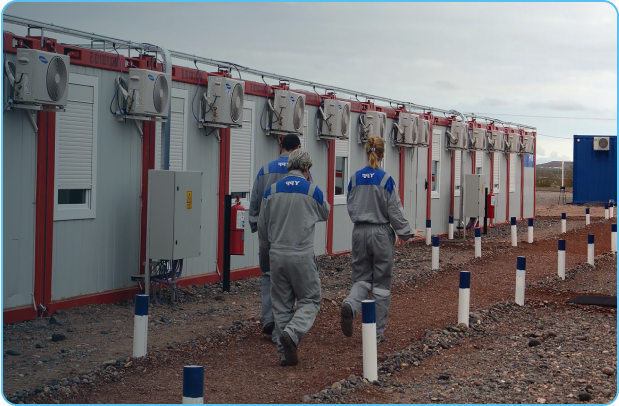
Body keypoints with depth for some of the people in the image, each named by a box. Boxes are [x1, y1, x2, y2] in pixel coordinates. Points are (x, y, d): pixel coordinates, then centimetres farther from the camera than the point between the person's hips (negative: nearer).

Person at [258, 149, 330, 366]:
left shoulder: (272, 191, 3)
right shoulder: (312, 191, -6)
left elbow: (262, 228, 9)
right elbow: (325, 214, 16)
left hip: (277, 256, 3)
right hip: (302, 256, -3)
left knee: (281, 305, 11)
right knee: (309, 301, 8)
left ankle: (284, 353, 12)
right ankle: (292, 333, -17)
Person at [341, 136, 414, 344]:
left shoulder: (355, 178, -1)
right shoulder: (386, 179, -13)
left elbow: (350, 207, 9)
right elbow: (395, 211, -9)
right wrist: (406, 233, 5)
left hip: (359, 232, 3)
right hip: (381, 233, -3)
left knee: (362, 278, 13)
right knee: (381, 284, 8)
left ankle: (350, 305, -21)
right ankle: (376, 333, 11)